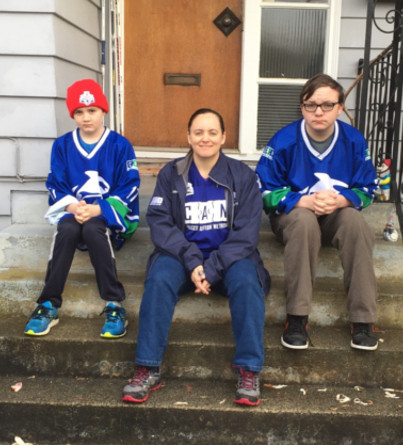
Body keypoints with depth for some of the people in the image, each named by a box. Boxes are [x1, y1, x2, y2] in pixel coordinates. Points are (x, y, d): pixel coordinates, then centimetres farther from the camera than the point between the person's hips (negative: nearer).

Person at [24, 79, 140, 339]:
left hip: (112, 213, -2)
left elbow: (129, 189, -6)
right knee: (67, 230, -32)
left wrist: (97, 209, -20)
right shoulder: (62, 146, 9)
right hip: (73, 211, 3)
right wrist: (72, 207, -17)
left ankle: (114, 305, -31)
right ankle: (49, 304, -24)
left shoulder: (120, 146, 0)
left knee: (92, 228, -36)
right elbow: (56, 187, 5)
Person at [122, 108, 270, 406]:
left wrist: (211, 270, -18)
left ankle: (249, 371, -22)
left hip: (229, 256, 0)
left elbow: (245, 233, -6)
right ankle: (148, 369, -23)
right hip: (183, 254, 1)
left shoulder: (243, 176, 2)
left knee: (247, 282, -31)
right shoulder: (171, 174, 5)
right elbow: (159, 222, -5)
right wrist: (192, 262, -20)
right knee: (159, 279, -29)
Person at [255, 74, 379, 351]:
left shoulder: (354, 140, -6)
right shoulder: (284, 141, -11)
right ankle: (297, 316, -32)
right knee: (304, 219, -37)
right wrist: (305, 201, -27)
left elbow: (367, 189, 0)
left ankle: (363, 318, -27)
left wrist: (341, 200, -23)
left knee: (355, 219, -33)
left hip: (339, 215, 2)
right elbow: (265, 192, -11)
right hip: (293, 214, -1)